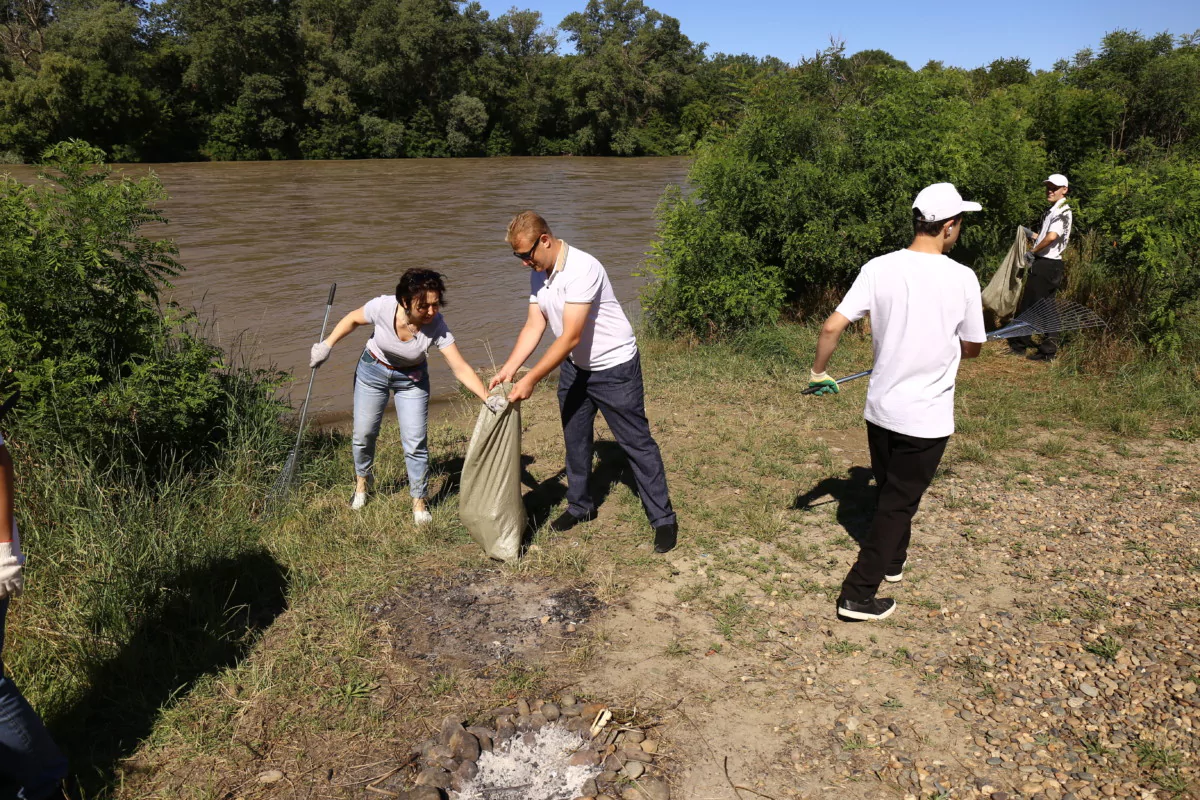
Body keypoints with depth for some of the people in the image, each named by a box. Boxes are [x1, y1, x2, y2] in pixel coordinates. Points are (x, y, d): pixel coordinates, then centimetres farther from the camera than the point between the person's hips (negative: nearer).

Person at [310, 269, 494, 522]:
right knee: (363, 434, 10)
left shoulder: (437, 326, -33)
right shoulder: (383, 307, -33)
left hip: (412, 378, -1)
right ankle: (362, 481, 41)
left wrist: (488, 398, -45)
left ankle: (419, 501, 17)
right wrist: (326, 345, -9)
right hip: (372, 370, 1)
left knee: (415, 442, -5)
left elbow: (462, 369, -33)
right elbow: (352, 319, -10)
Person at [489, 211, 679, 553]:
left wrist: (531, 379, -31)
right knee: (575, 439, 17)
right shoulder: (538, 274, -1)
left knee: (636, 442, -1)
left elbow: (570, 336, -32)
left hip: (614, 367, -8)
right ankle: (580, 505, 35)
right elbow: (534, 327, -2)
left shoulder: (582, 269, -29)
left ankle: (663, 518, 9)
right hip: (574, 367, 8)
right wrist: (508, 368, -15)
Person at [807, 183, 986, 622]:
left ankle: (892, 561, 45)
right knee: (898, 504, 7)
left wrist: (818, 373, 5)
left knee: (890, 492, 24)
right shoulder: (962, 278, -13)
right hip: (926, 418, -4)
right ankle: (858, 595, 10)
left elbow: (832, 327, -11)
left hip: (880, 408, 4)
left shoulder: (878, 268, -7)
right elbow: (972, 348, 0)